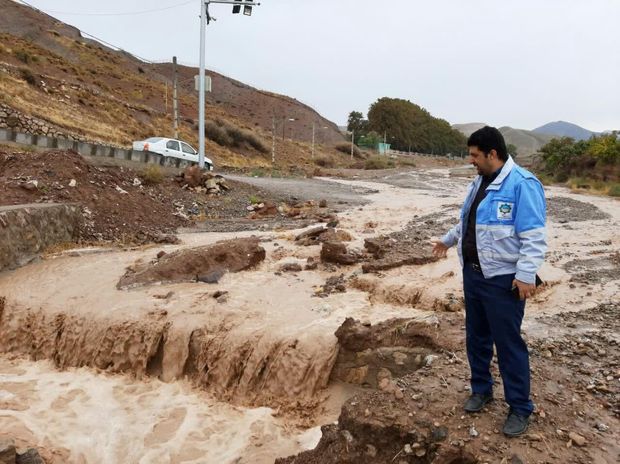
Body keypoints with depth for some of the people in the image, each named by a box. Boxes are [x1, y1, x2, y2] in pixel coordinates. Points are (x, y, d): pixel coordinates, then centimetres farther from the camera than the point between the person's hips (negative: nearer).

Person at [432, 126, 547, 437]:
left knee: (509, 343, 2)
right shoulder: (480, 182, 10)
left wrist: (526, 274, -24)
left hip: (503, 280, -8)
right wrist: (448, 240, 30)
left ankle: (520, 408, 17)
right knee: (476, 337, 18)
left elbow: (534, 236, -20)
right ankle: (481, 388, 36)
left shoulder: (522, 184, -17)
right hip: (473, 274, 8)